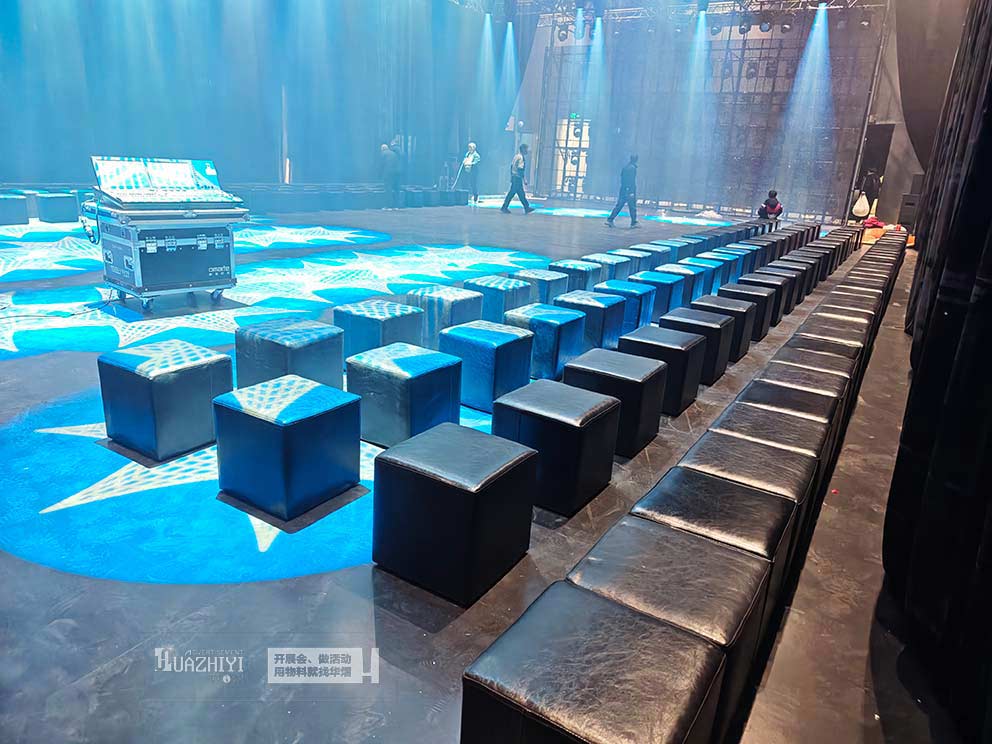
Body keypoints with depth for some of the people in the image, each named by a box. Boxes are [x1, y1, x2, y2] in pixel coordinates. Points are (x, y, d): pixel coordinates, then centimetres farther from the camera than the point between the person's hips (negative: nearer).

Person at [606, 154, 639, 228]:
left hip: (622, 190, 7)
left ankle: (610, 220, 3)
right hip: (630, 191, -7)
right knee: (633, 207, 2)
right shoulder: (633, 168, -11)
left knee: (618, 206, 9)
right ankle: (634, 223, 7)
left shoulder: (624, 167, 11)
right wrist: (634, 193, -17)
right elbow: (633, 181, -16)